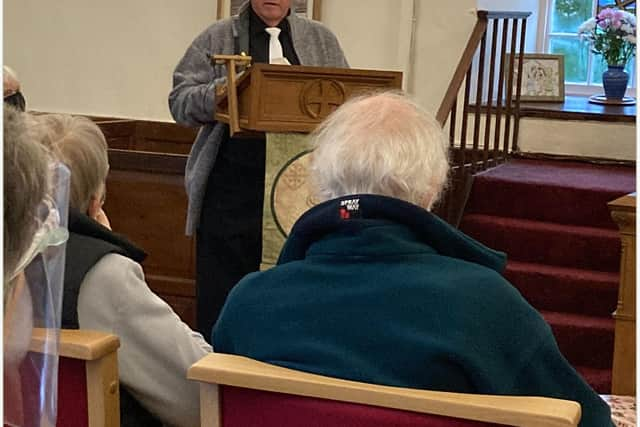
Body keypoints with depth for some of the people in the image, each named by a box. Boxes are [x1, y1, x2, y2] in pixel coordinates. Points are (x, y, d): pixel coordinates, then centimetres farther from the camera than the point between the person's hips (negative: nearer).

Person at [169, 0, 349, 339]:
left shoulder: (321, 41, 14)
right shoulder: (216, 39, 8)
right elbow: (180, 101, 3)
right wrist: (220, 92, -17)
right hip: (232, 191, -1)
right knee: (221, 292, 2)